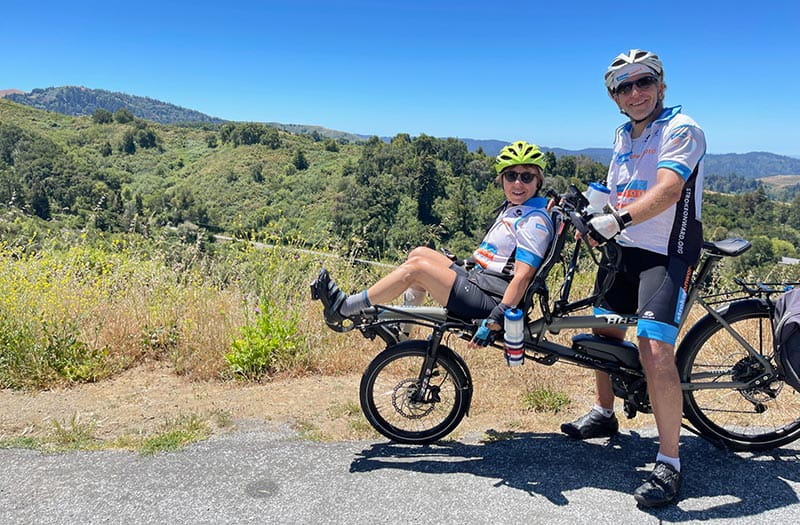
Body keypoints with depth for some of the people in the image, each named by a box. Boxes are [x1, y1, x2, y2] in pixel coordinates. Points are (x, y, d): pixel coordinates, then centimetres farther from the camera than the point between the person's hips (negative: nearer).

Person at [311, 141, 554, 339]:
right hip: (476, 280, 10)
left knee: (415, 267, -17)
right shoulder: (513, 209, 15)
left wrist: (499, 316, -31)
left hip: (488, 302, -10)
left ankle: (343, 308, -5)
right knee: (420, 253, 10)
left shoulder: (534, 221, -14)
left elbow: (523, 275, -23)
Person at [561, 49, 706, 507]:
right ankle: (604, 415, 38)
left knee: (655, 350, -20)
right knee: (604, 331, 16)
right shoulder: (623, 135, 15)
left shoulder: (681, 129, -10)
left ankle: (669, 465, -7)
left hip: (667, 252, -8)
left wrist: (616, 220, -39)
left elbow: (667, 191, -27)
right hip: (623, 248, 8)